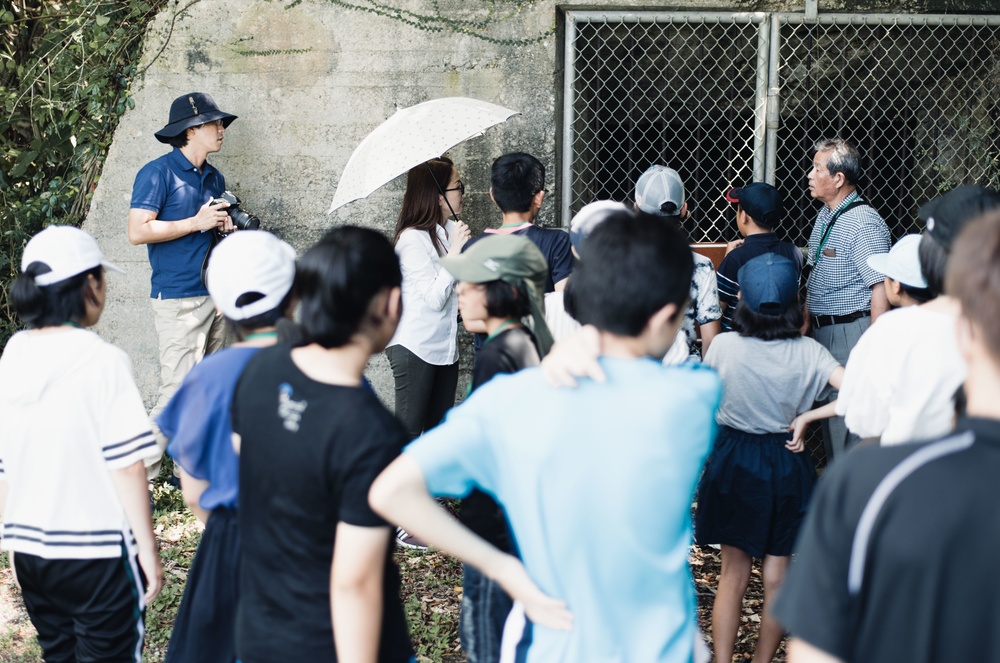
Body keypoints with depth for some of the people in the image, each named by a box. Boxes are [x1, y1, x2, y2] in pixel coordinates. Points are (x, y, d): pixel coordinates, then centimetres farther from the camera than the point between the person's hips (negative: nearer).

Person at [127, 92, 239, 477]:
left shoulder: (214, 178, 16)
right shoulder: (159, 173, -7)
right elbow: (138, 231, -15)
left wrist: (226, 226, 6)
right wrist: (196, 223, -15)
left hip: (215, 293, 8)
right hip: (178, 297, -8)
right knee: (179, 389, -10)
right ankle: (142, 472, -1)